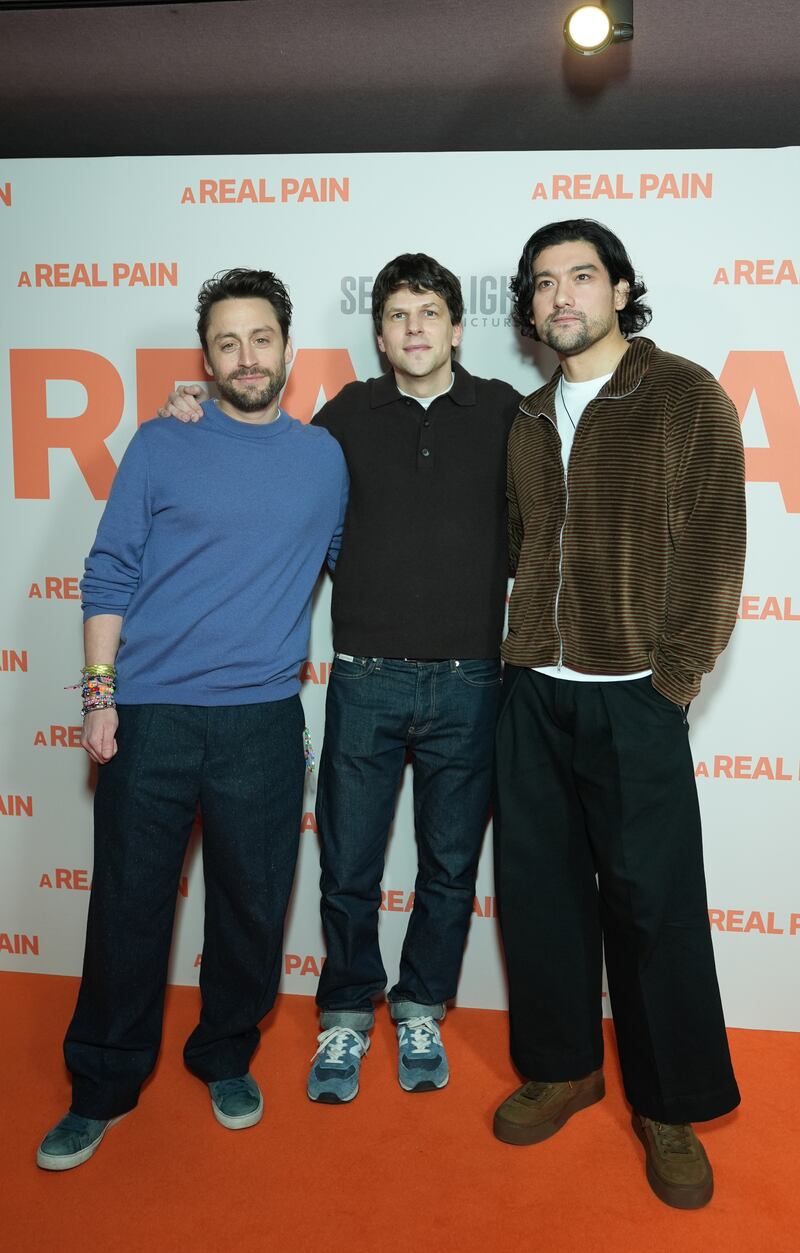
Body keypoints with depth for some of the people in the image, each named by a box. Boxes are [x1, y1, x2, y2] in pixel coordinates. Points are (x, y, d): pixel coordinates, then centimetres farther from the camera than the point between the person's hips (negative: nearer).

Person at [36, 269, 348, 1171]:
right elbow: (110, 575, 2)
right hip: (148, 715, -1)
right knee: (127, 906, 6)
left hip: (262, 721, 2)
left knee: (251, 907, 10)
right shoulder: (161, 446, 3)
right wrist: (99, 694, -4)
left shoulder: (324, 456, 8)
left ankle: (226, 1060, 34)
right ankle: (103, 1088, 25)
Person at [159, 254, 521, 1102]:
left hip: (467, 681, 0)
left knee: (450, 863, 12)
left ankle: (420, 1011, 32)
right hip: (366, 678, 0)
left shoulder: (503, 412, 3)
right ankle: (346, 1014, 29)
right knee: (348, 864, 7)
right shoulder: (351, 414, 5)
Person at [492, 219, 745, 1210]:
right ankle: (562, 1066, 30)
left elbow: (715, 553, -7)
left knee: (652, 903, 2)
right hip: (533, 692, 5)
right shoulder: (528, 419, 13)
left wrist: (669, 686, -10)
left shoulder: (687, 398, -3)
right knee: (539, 884, 11)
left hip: (633, 700, -5)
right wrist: (524, 651, 8)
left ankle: (670, 1108, 20)